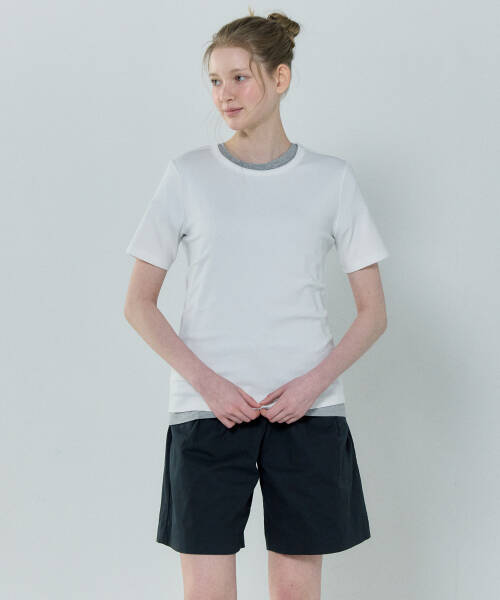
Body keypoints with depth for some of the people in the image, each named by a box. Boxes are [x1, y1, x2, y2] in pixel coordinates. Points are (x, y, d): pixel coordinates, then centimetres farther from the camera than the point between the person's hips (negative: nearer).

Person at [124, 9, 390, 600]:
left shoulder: (331, 178, 6)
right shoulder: (188, 175, 5)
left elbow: (373, 312, 7)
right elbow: (138, 304, 5)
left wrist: (314, 381, -9)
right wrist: (204, 380, -8)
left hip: (307, 413, 1)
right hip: (206, 411, 0)